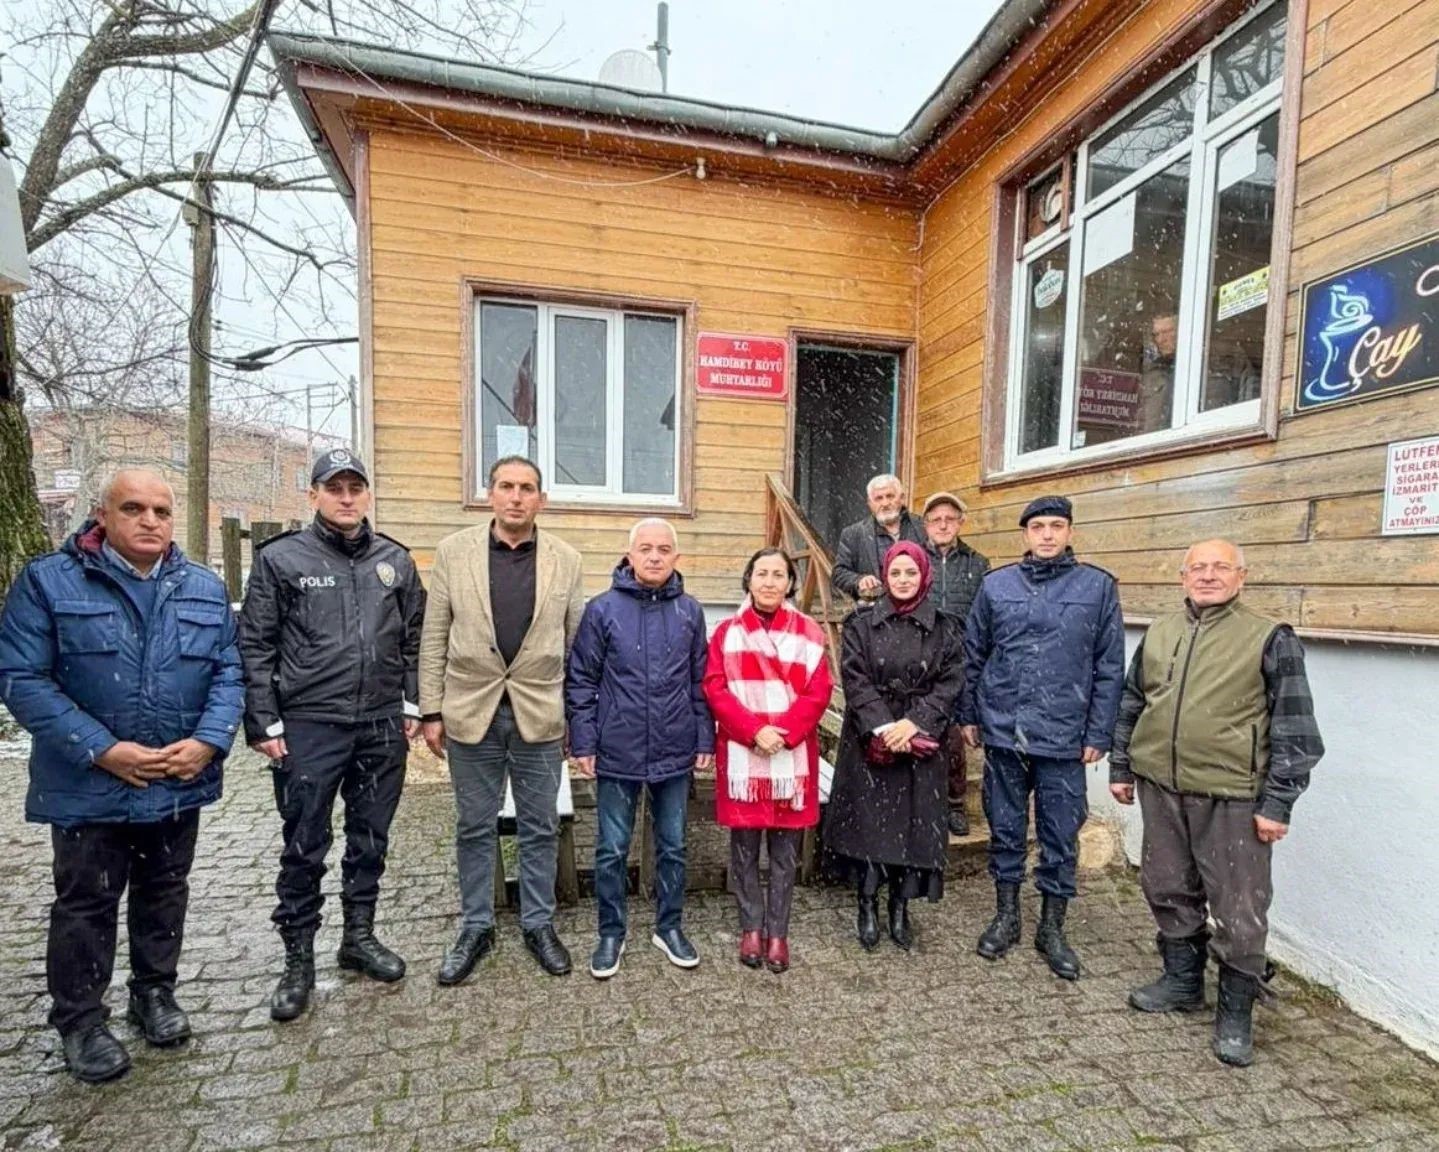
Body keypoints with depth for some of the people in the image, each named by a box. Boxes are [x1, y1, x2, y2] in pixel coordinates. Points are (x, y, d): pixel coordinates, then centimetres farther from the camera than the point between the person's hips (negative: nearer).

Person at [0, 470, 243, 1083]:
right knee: (86, 905, 12)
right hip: (89, 787, -3)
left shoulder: (205, 588, 2)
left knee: (165, 894, 18)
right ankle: (79, 1020, 32)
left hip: (181, 782, 3)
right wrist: (101, 751, -20)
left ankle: (155, 991, 39)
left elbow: (229, 671, 2)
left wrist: (207, 741, -13)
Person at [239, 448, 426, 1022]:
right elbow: (255, 646, -3)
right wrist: (264, 724, -6)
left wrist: (412, 705, 7)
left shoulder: (395, 560, 6)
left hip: (382, 727, 3)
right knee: (304, 847, 7)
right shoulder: (280, 558, -3)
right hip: (309, 728, -3)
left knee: (371, 839, 15)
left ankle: (360, 936, 34)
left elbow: (413, 640, 11)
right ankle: (298, 959, 26)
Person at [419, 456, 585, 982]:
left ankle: (539, 924, 31)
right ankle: (476, 928, 32)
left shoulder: (566, 559, 0)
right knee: (474, 827, 14)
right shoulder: (453, 551, -1)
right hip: (471, 712, 0)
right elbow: (434, 638, 1)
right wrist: (432, 710, -1)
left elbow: (575, 643, 3)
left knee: (540, 828, 12)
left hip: (541, 715, 0)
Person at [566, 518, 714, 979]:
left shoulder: (690, 611, 2)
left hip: (675, 753, 2)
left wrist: (704, 740, 5)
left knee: (673, 846, 16)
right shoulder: (603, 609, -6)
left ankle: (669, 926, 35)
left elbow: (700, 682, 6)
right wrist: (582, 742, -6)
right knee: (612, 850, 11)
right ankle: (611, 933, 31)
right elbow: (580, 681, -3)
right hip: (617, 752, -2)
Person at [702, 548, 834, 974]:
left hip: (793, 757, 0)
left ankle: (778, 932, 25)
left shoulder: (809, 632, 1)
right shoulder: (727, 632, 2)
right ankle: (751, 927, 27)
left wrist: (783, 732, -16)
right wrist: (754, 731, -16)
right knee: (744, 847, 10)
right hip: (742, 756, 0)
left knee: (785, 849, 10)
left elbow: (819, 692, -3)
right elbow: (715, 690, -4)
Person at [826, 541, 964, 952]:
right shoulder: (861, 625, 0)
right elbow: (856, 681, -7)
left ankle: (900, 909, 24)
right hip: (869, 739, -1)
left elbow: (949, 684, -2)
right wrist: (884, 727, -18)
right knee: (867, 821, 3)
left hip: (920, 742, 1)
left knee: (914, 823, 6)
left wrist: (914, 723, -15)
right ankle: (867, 907, 21)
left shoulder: (943, 629, 3)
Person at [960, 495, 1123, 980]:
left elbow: (1110, 666, 0)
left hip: (1064, 736, -1)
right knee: (1005, 829, 13)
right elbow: (973, 655, 9)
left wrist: (1098, 734, -2)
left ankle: (1052, 928, 29)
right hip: (1003, 731, 1)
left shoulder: (1098, 586, 0)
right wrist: (969, 716, 8)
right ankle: (1006, 917, 31)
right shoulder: (996, 585, 3)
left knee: (1061, 836, 10)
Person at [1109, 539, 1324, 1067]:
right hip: (1160, 787, 5)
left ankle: (1236, 1012, 25)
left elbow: (1294, 728, -7)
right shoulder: (1158, 633, 8)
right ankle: (1182, 981, 37)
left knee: (1239, 910, 5)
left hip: (1233, 796, -4)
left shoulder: (1270, 639, -6)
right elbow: (1130, 703, 14)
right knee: (1168, 891, 17)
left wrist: (1276, 803, -9)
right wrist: (1120, 767, 13)